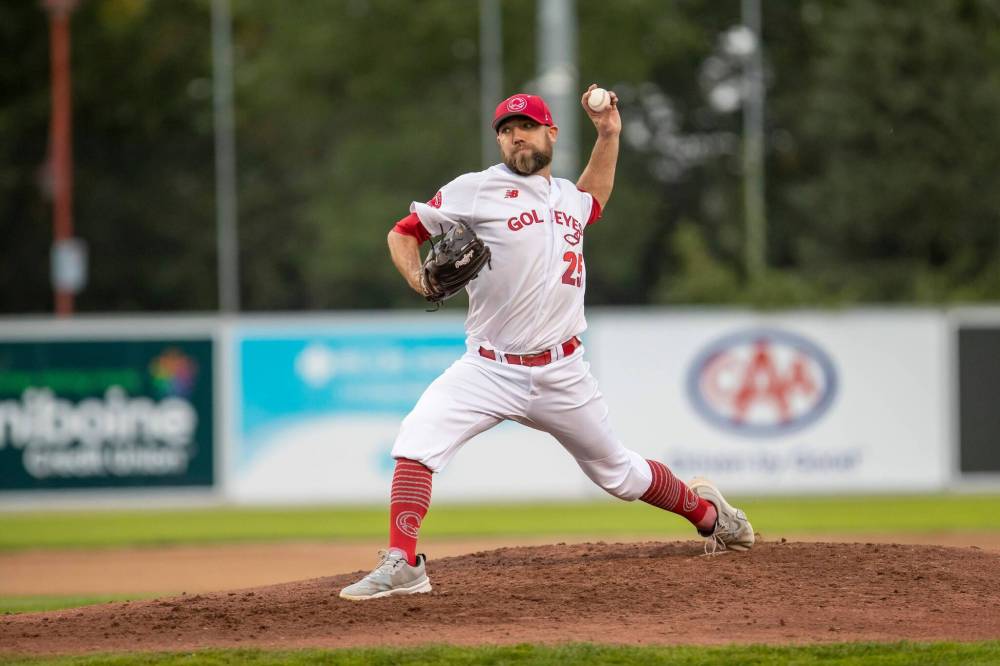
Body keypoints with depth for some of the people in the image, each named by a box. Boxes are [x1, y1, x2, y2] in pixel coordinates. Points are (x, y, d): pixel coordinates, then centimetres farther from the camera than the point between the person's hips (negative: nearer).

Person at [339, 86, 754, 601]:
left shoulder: (569, 197, 12)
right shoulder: (476, 191, -4)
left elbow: (593, 200, 38)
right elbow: (403, 232, 0)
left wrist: (608, 134, 27)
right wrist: (418, 277, -21)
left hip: (562, 374, 3)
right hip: (489, 370, -3)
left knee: (617, 472, 14)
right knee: (418, 439, -26)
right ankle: (402, 567, -26)